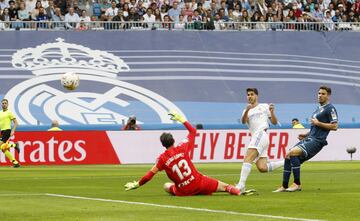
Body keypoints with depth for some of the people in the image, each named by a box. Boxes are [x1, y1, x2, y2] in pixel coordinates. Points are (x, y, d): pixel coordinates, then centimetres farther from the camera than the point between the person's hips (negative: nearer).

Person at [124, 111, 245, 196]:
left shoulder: (162, 159, -9)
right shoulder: (182, 148, -5)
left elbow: (150, 174, -8)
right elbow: (193, 131, 9)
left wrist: (136, 184, 2)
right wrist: (182, 119, 18)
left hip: (183, 191, -1)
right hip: (199, 183, 1)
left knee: (166, 186, 30)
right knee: (223, 186, 14)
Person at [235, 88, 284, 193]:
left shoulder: (264, 107, 14)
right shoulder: (247, 111, 25)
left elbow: (274, 122, 10)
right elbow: (243, 121, 2)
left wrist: (272, 112, -8)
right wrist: (246, 111, -17)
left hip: (261, 134, -6)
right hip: (255, 137, 6)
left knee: (247, 159, -22)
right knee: (262, 168, -8)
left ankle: (241, 185, -34)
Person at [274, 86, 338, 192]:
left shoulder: (330, 108, -5)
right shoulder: (318, 108, 23)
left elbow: (334, 126, -14)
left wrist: (318, 123, -12)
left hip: (316, 141, -9)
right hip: (309, 139, 9)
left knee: (292, 153, -24)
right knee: (288, 156, 1)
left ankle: (297, 184, -17)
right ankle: (284, 186, 7)